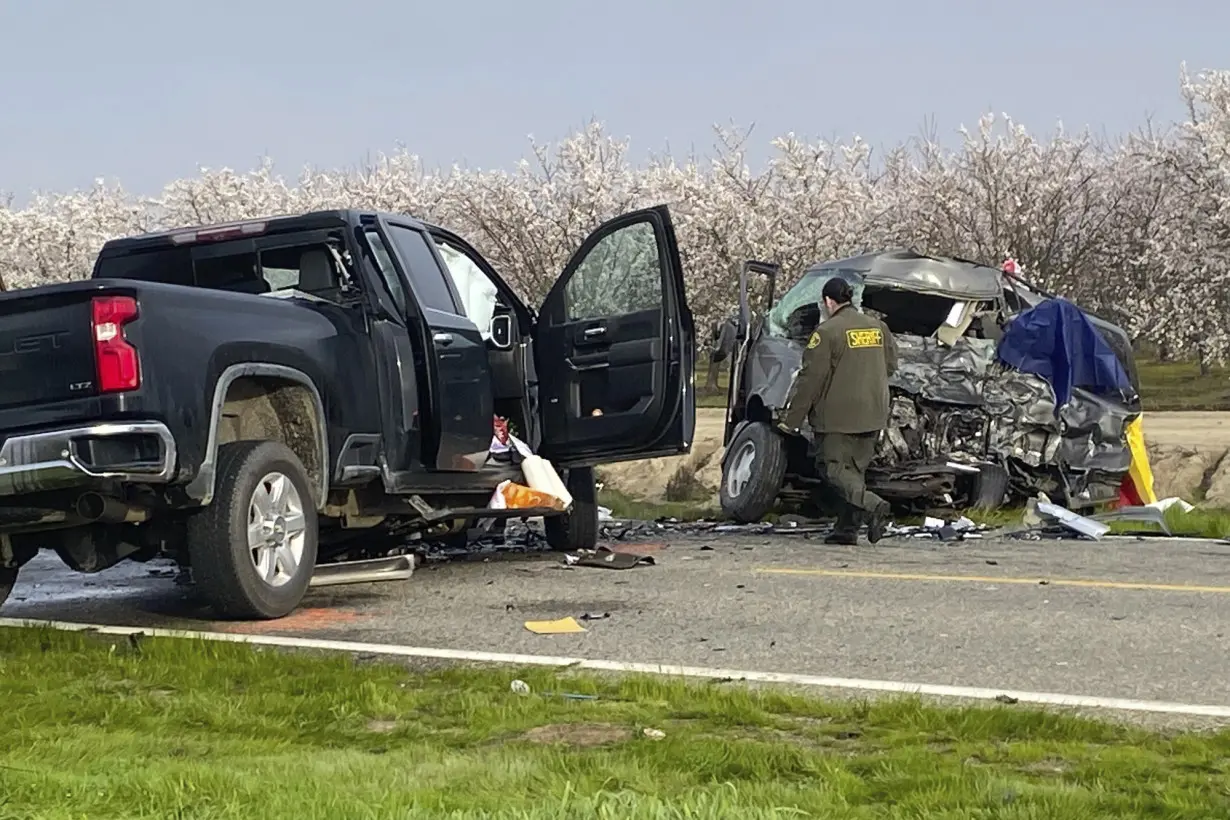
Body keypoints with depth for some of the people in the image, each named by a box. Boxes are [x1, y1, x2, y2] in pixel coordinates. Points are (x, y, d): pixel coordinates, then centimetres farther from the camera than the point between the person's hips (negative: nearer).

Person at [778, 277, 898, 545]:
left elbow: (811, 379, -13)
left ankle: (873, 505, -22)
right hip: (872, 415, 7)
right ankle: (847, 528, 9)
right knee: (854, 470, 13)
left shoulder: (827, 332, -12)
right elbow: (891, 365, 19)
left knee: (834, 469, -2)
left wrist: (791, 419, -7)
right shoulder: (877, 327, 9)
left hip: (838, 415, -7)